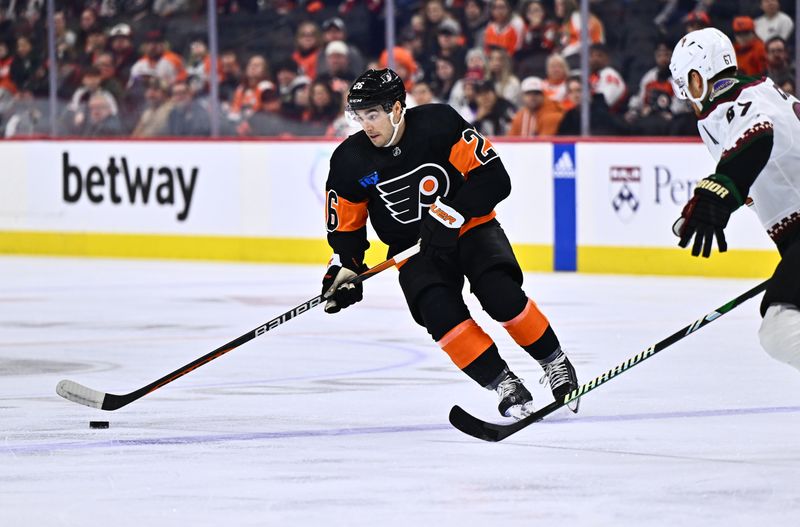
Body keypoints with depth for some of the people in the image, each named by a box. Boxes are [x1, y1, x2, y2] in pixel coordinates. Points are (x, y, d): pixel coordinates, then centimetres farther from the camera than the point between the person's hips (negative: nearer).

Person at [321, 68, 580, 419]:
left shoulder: (439, 124, -18)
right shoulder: (350, 161, -9)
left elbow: (494, 178, -18)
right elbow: (346, 228, 4)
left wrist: (450, 214, -26)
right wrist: (344, 268, -12)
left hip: (469, 228, -2)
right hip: (414, 250, 2)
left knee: (500, 294, -27)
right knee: (439, 311, -27)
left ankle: (554, 362, -3)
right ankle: (504, 385, -17)